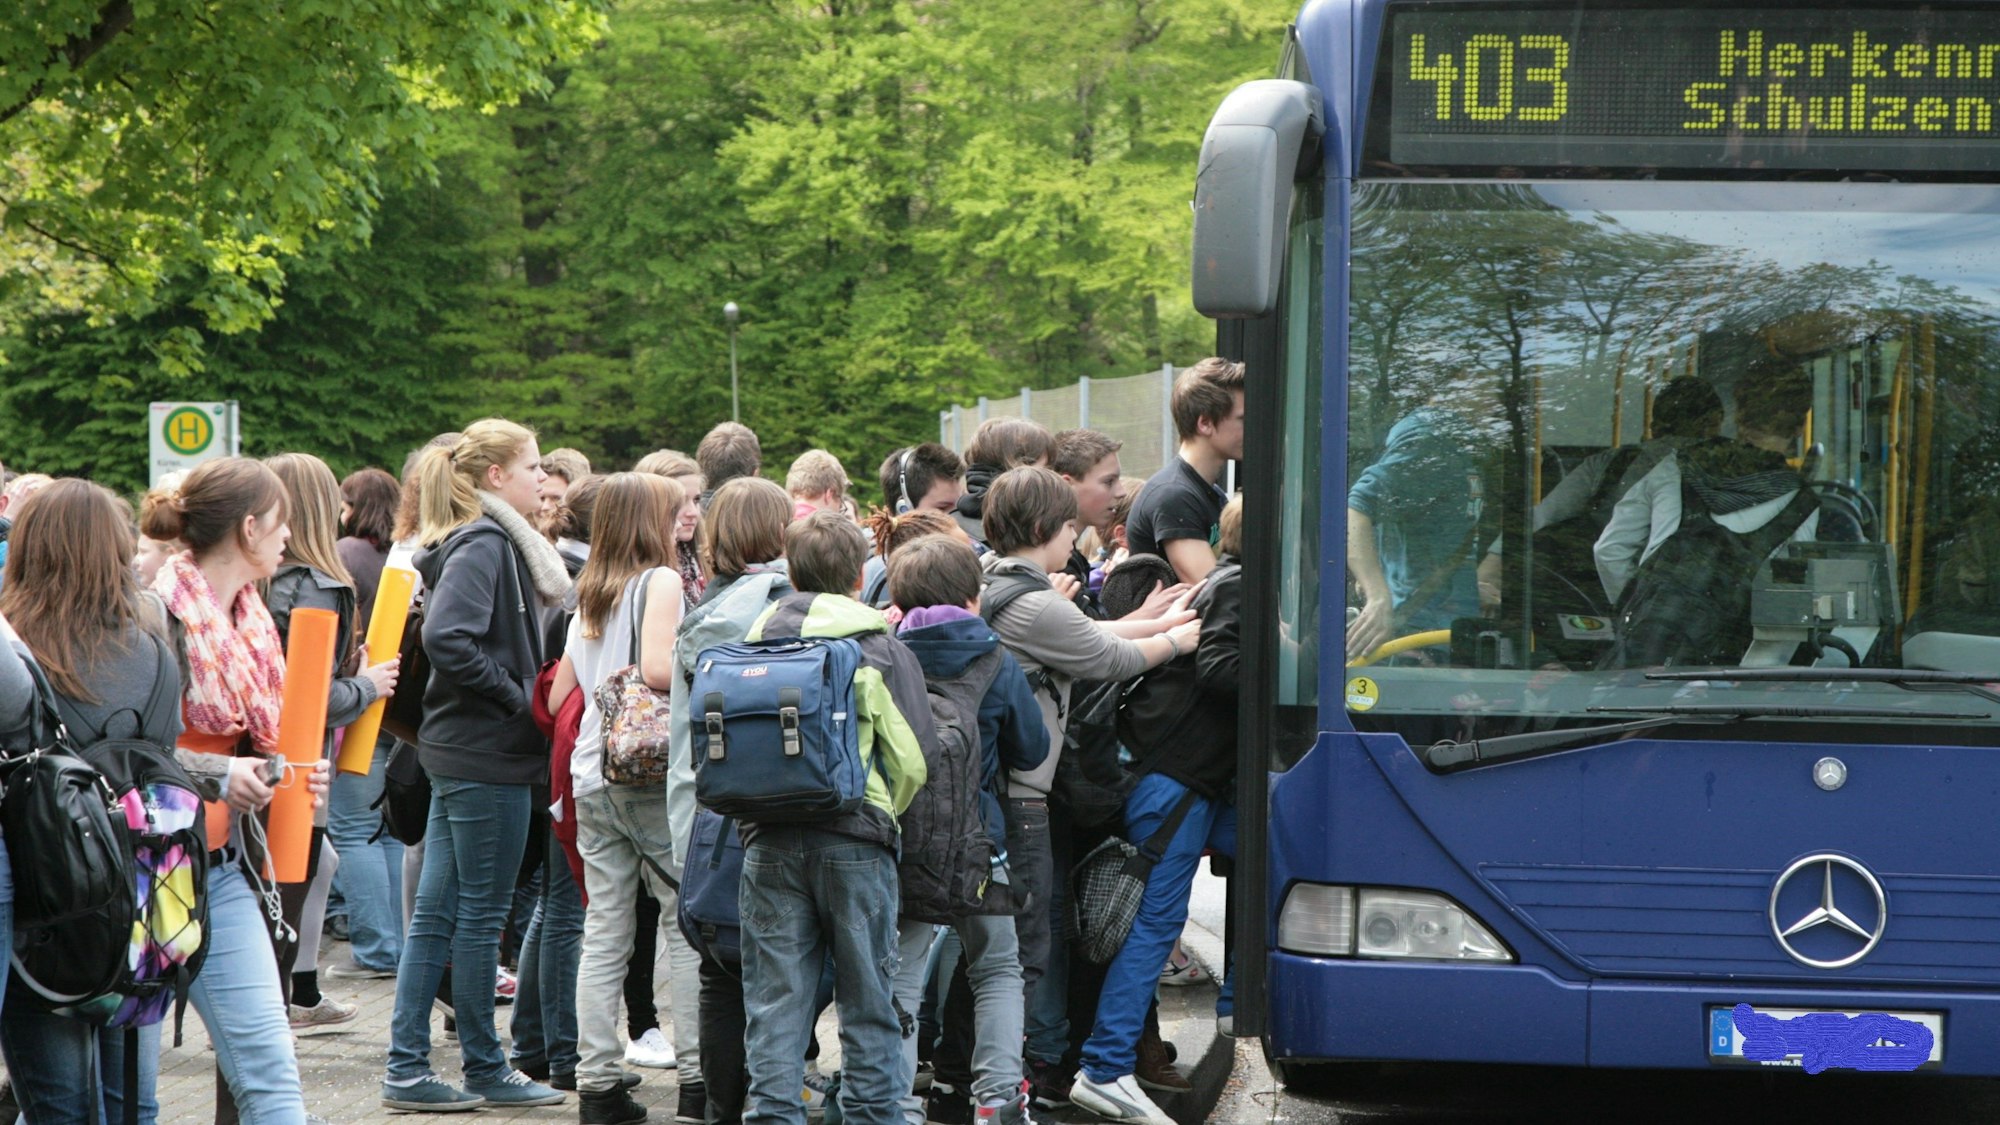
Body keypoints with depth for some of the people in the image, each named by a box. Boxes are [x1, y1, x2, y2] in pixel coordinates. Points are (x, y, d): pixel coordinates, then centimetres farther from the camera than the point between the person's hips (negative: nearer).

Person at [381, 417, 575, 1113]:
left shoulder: (493, 542, 15)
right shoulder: (483, 546, -14)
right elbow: (446, 638, -27)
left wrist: (522, 694, 8)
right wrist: (515, 696, -18)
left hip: (461, 753, 10)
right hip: (488, 755, -10)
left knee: (437, 915, 8)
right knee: (480, 916, 0)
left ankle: (406, 1068, 10)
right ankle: (485, 1069, 8)